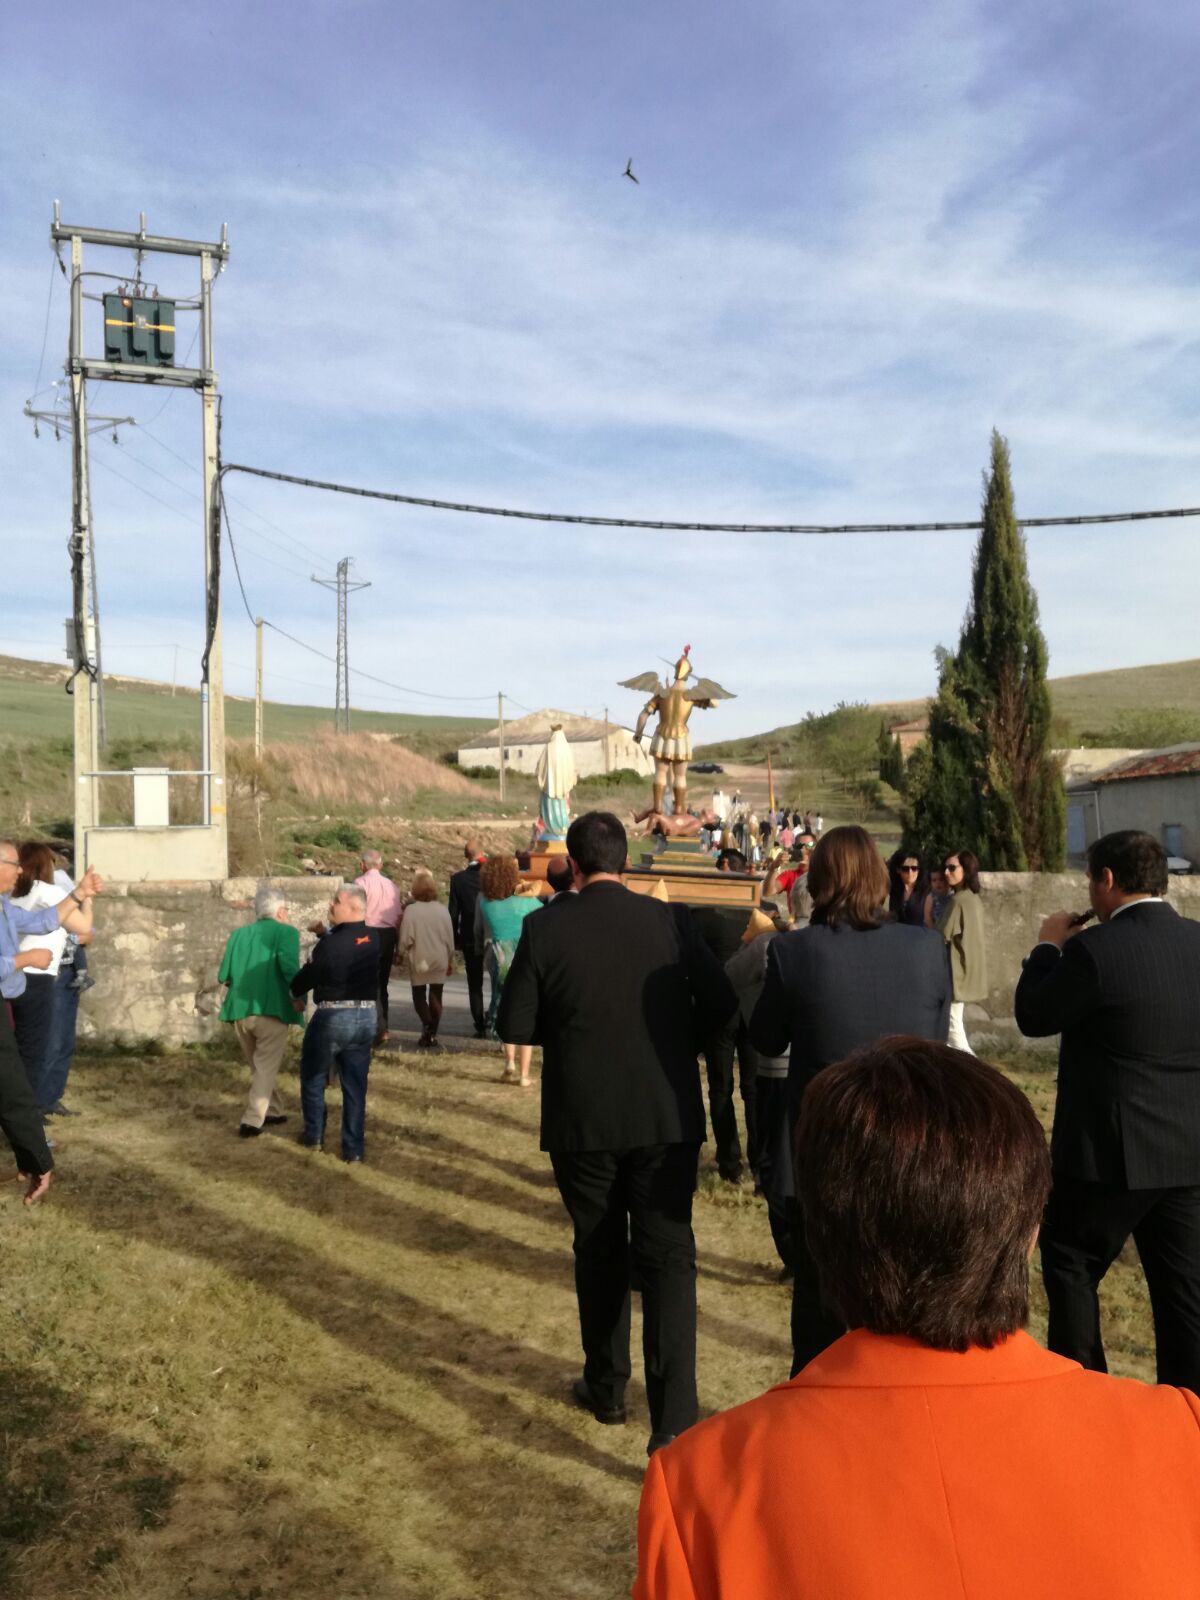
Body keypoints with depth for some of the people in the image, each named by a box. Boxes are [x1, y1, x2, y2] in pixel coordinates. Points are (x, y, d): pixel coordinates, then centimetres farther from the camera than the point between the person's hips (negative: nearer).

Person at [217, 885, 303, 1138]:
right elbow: (289, 966, -19)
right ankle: (251, 1122, -2)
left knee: (259, 1067, 21)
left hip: (239, 1011, 5)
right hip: (270, 1009, -5)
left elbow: (223, 976, 9)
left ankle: (274, 1112, 31)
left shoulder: (238, 934, 13)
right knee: (266, 1068, 5)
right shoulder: (286, 931, -2)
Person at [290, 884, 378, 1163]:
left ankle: (314, 1135, 27)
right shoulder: (373, 938, 1)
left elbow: (305, 978, -5)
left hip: (332, 1017, -5)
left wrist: (296, 993, 15)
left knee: (313, 1077, 18)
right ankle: (353, 1148, 12)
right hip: (366, 1017, 5)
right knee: (355, 1085, 11)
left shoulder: (330, 944, -18)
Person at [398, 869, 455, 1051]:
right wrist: (450, 960, 15)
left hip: (418, 961, -2)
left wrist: (402, 953, 8)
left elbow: (406, 938, -11)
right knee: (435, 997, 11)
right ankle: (432, 1035, 12)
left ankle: (427, 1024, -15)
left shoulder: (411, 910, -14)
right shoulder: (442, 910, -5)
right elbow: (449, 938, 2)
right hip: (439, 961, 2)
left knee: (419, 996, 11)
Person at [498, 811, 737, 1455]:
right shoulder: (670, 921, -7)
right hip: (666, 1118, 0)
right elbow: (720, 1005, -4)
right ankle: (673, 1421, -2)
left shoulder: (545, 930, -10)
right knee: (668, 1260, 5)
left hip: (583, 1123, 0)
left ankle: (605, 1388, 35)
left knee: (600, 1256, 19)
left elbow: (514, 1025, -6)